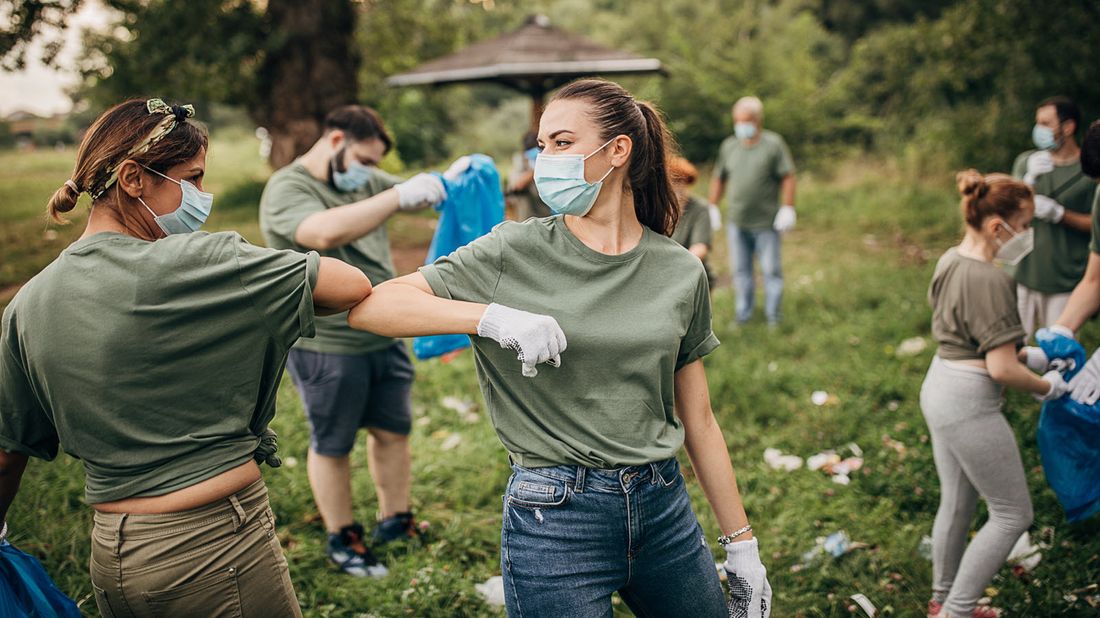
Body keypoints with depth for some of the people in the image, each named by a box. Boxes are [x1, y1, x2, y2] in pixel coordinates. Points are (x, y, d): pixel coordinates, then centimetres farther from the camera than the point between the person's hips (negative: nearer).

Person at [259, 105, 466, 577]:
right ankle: (341, 539, 25)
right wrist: (399, 196, -35)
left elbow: (418, 196, 12)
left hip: (385, 338, 7)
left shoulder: (365, 180, 9)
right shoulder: (287, 190, -15)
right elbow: (325, 232, -35)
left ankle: (395, 522, 33)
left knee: (393, 431, 15)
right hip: (326, 348, -7)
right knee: (332, 446, 9)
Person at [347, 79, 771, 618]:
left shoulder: (682, 273, 2)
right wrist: (493, 317, -26)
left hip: (663, 508, 4)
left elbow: (698, 421, 8)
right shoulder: (515, 254, -7)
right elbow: (367, 307, -14)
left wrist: (742, 543, 10)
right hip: (554, 516, -3)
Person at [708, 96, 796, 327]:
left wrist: (788, 208, -12)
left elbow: (788, 178, -5)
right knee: (740, 270, 9)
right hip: (737, 222, 4)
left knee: (771, 269, 2)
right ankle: (742, 313, 19)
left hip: (766, 223, -4)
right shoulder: (728, 146, 11)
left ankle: (773, 315, 13)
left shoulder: (774, 144, -2)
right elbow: (719, 180, 16)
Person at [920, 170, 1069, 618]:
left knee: (956, 504, 21)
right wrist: (1047, 387, -4)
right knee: (1013, 514, 6)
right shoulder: (989, 280, -22)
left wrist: (1026, 351, 14)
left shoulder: (950, 261, 6)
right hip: (970, 403, -9)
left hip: (939, 387, 9)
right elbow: (1002, 370, -22)